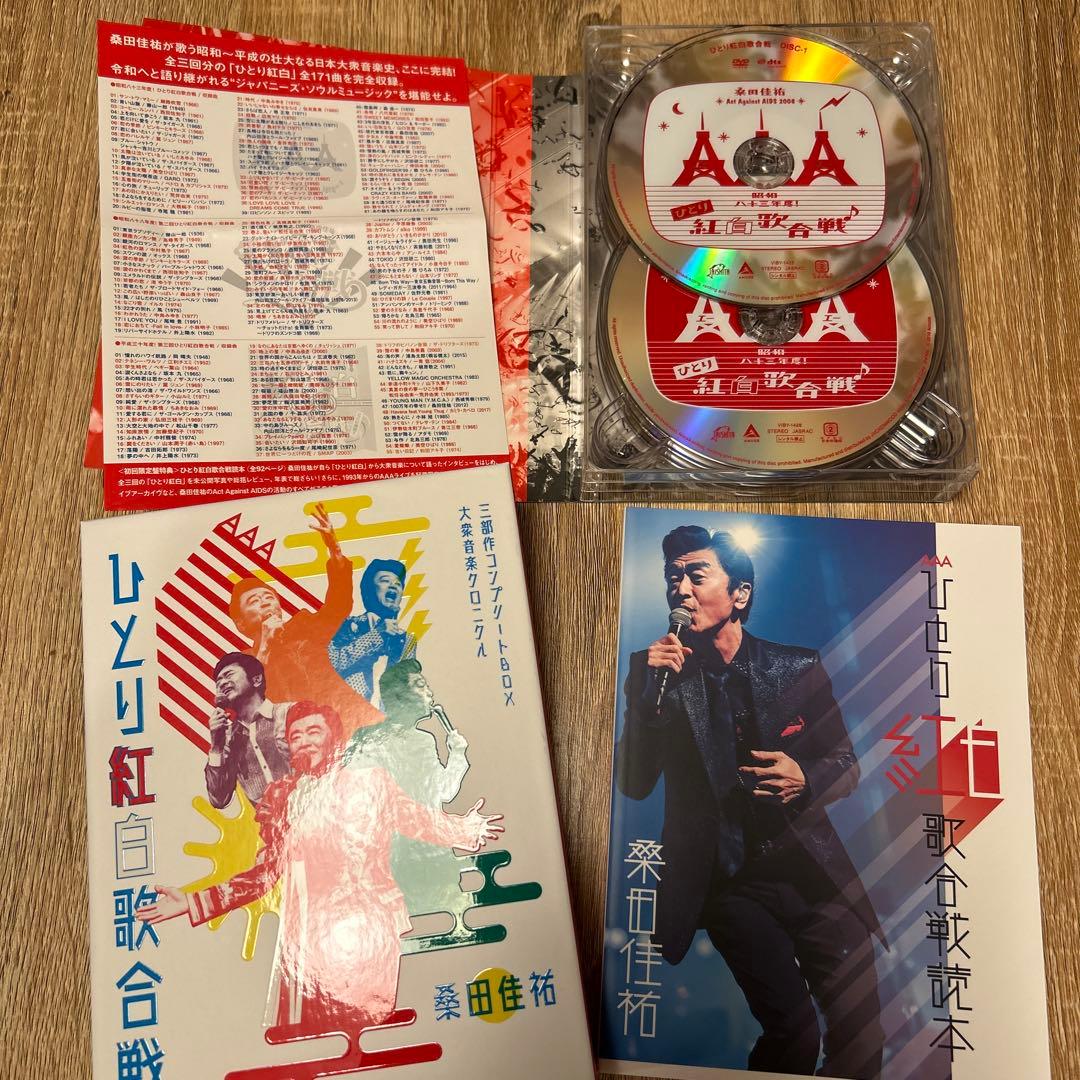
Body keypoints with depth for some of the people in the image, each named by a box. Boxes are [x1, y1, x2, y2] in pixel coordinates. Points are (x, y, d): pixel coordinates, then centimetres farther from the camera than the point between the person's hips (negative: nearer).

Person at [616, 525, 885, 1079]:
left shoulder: (798, 668, -1)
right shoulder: (655, 670, -3)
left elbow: (846, 763, 7)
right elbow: (633, 785, -8)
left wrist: (805, 779, -16)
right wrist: (652, 690, -21)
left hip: (810, 867, 2)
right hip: (730, 881, -1)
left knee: (861, 1032, 4)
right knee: (793, 1032, -13)